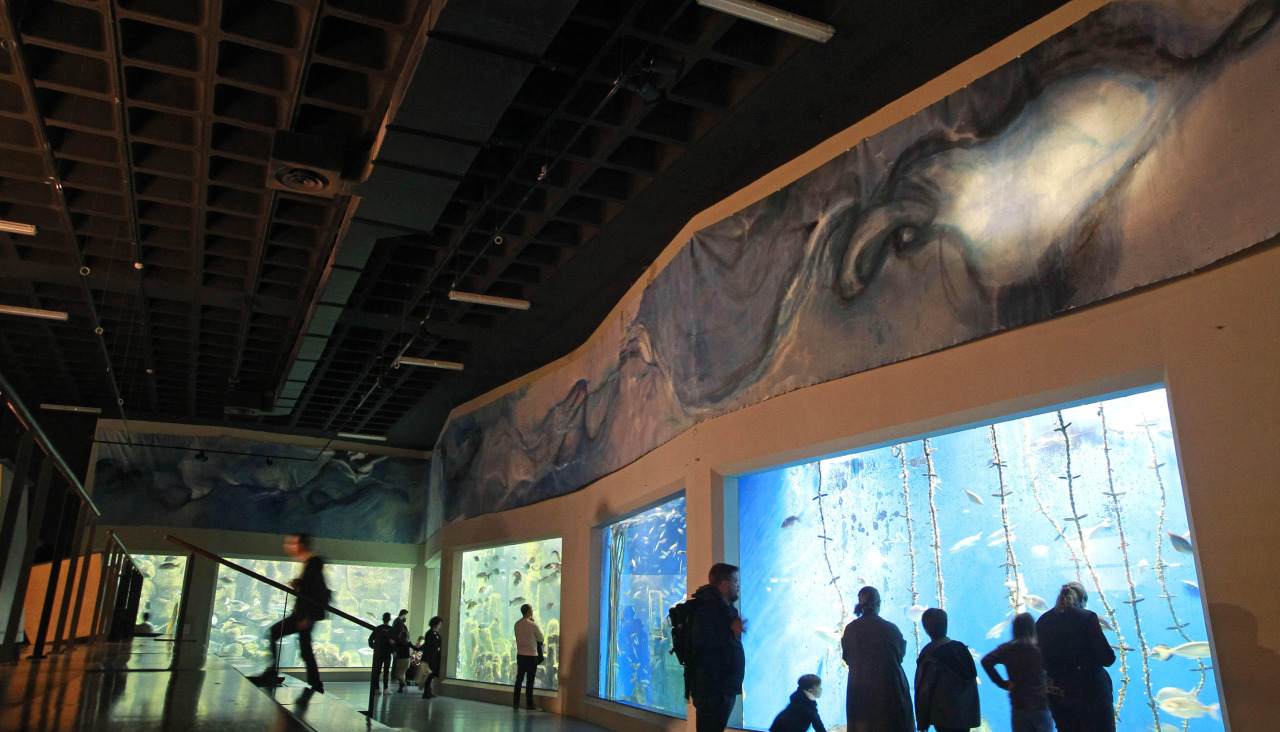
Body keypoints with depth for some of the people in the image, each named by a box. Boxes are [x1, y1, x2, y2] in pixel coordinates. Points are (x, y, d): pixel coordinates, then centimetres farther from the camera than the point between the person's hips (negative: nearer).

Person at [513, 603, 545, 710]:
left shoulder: (517, 624, 4)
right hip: (531, 655, -6)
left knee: (519, 678, 13)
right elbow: (541, 639, -4)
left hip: (520, 654, 6)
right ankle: (529, 704, 5)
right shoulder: (532, 625, -15)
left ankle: (515, 703, 18)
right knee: (530, 680, 1)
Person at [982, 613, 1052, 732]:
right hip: (1041, 704, -1)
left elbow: (986, 661, -11)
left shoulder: (1006, 649, 0)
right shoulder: (1040, 648, -5)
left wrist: (1002, 683, -5)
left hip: (1018, 706, 1)